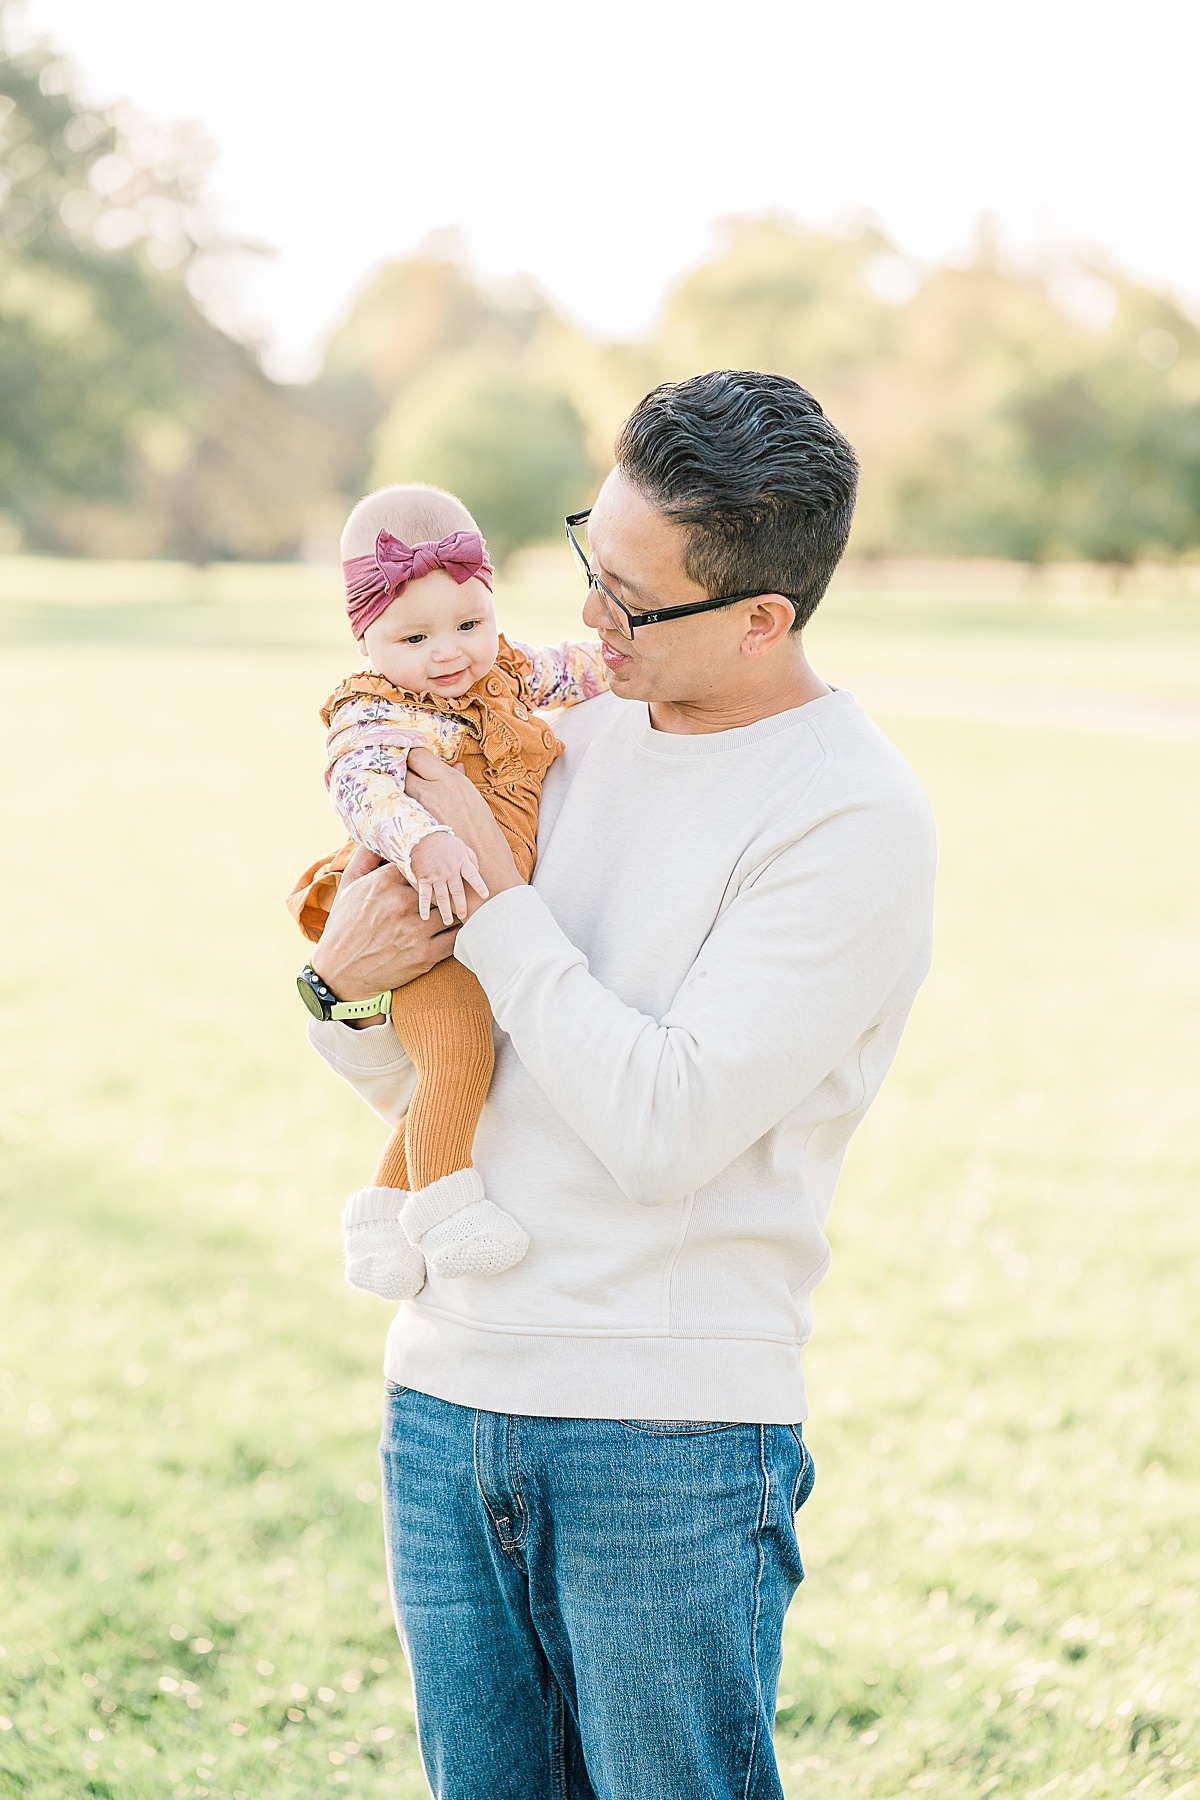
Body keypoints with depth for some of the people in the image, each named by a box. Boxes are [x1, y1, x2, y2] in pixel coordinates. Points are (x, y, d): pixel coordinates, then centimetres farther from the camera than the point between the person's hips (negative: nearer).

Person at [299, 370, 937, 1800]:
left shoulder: (853, 815, -11)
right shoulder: (571, 734, 9)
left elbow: (664, 1124, -19)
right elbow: (417, 1079, 14)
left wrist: (495, 898, -14)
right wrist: (352, 980, -8)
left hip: (669, 1428, -6)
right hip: (443, 1394, 6)